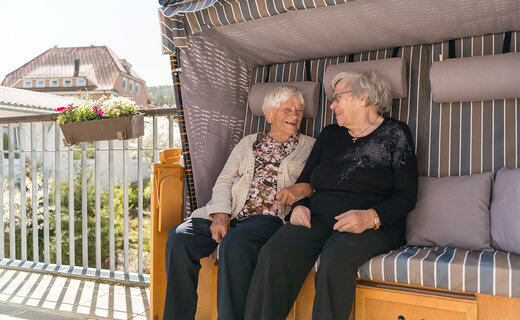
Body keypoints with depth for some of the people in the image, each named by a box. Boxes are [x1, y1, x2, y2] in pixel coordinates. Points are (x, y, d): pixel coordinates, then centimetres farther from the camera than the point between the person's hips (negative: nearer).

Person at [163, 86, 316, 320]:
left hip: (270, 216, -3)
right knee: (179, 237, -21)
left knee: (234, 242, -36)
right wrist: (220, 214, -5)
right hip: (233, 212, 4)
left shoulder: (310, 147, 17)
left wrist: (306, 189, -17)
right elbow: (224, 179, 13)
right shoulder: (248, 143, 22)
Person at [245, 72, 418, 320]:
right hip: (317, 220, 4)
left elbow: (407, 195, -1)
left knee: (336, 260, -37)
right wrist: (300, 205, 0)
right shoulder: (329, 135, 21)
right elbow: (304, 180, 22)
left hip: (373, 227, -3)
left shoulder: (395, 134, 6)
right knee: (274, 254, -26)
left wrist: (371, 217, -19)